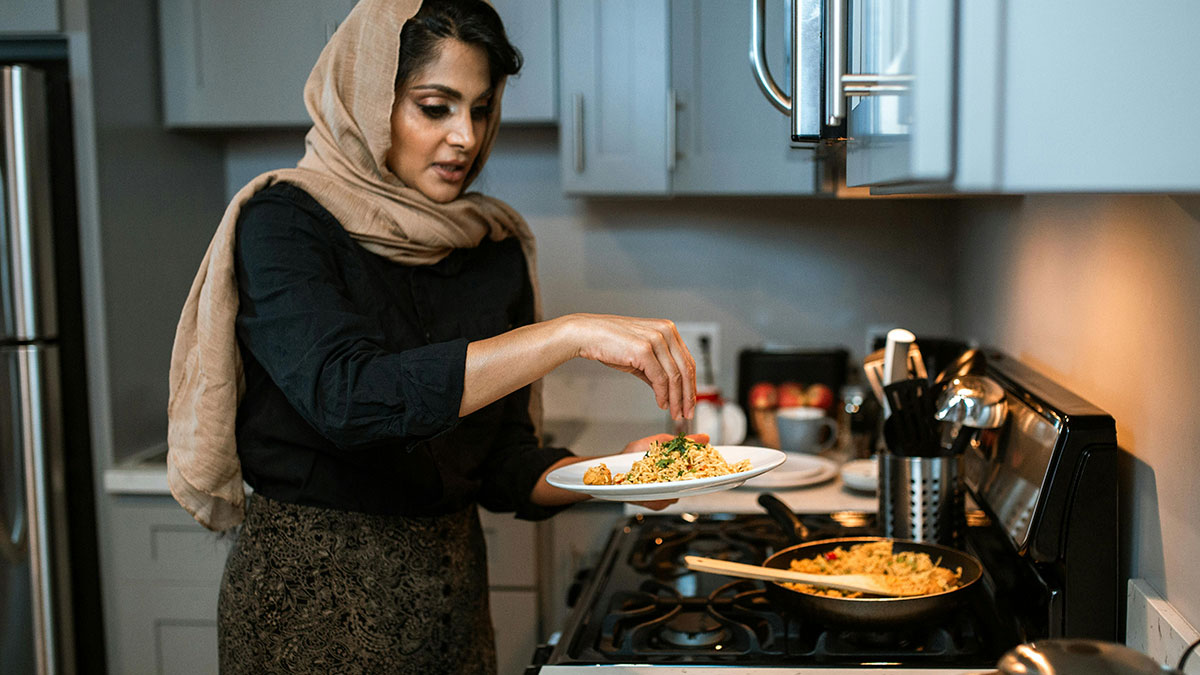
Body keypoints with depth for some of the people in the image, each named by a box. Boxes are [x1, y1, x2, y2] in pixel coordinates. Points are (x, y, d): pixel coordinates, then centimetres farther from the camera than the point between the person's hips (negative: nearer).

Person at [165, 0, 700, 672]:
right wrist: (571, 333, -32)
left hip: (452, 591, 5)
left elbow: (503, 465, 4)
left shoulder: (494, 246, 3)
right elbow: (349, 396, -30)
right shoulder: (283, 221, -12)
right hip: (311, 596, -5)